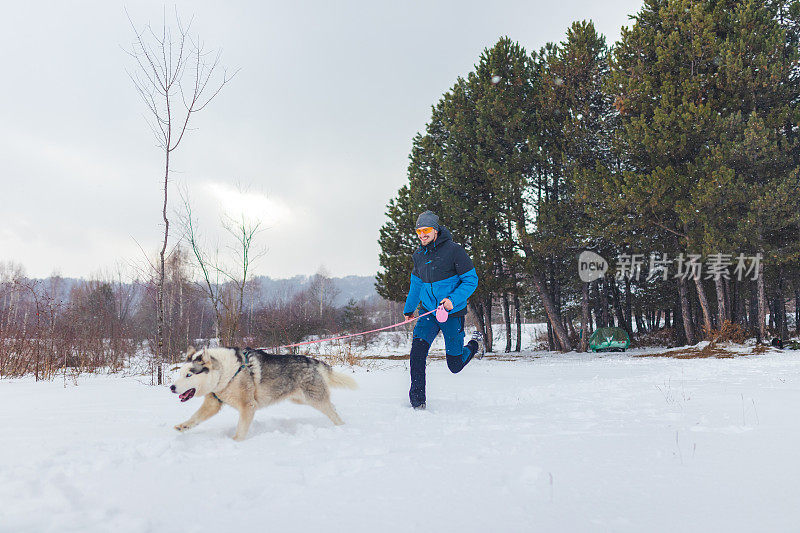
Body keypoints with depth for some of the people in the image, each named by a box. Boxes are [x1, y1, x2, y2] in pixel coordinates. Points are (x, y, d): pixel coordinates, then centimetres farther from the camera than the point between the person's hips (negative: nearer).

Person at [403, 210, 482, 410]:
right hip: (428, 311, 4)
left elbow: (471, 280, -11)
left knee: (455, 366, 4)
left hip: (452, 313, -4)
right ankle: (417, 401, -10)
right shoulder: (419, 255, 5)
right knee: (418, 347, -20)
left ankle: (474, 343, 37)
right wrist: (408, 309, 30)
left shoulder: (453, 250, -13)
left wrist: (453, 299, -25)